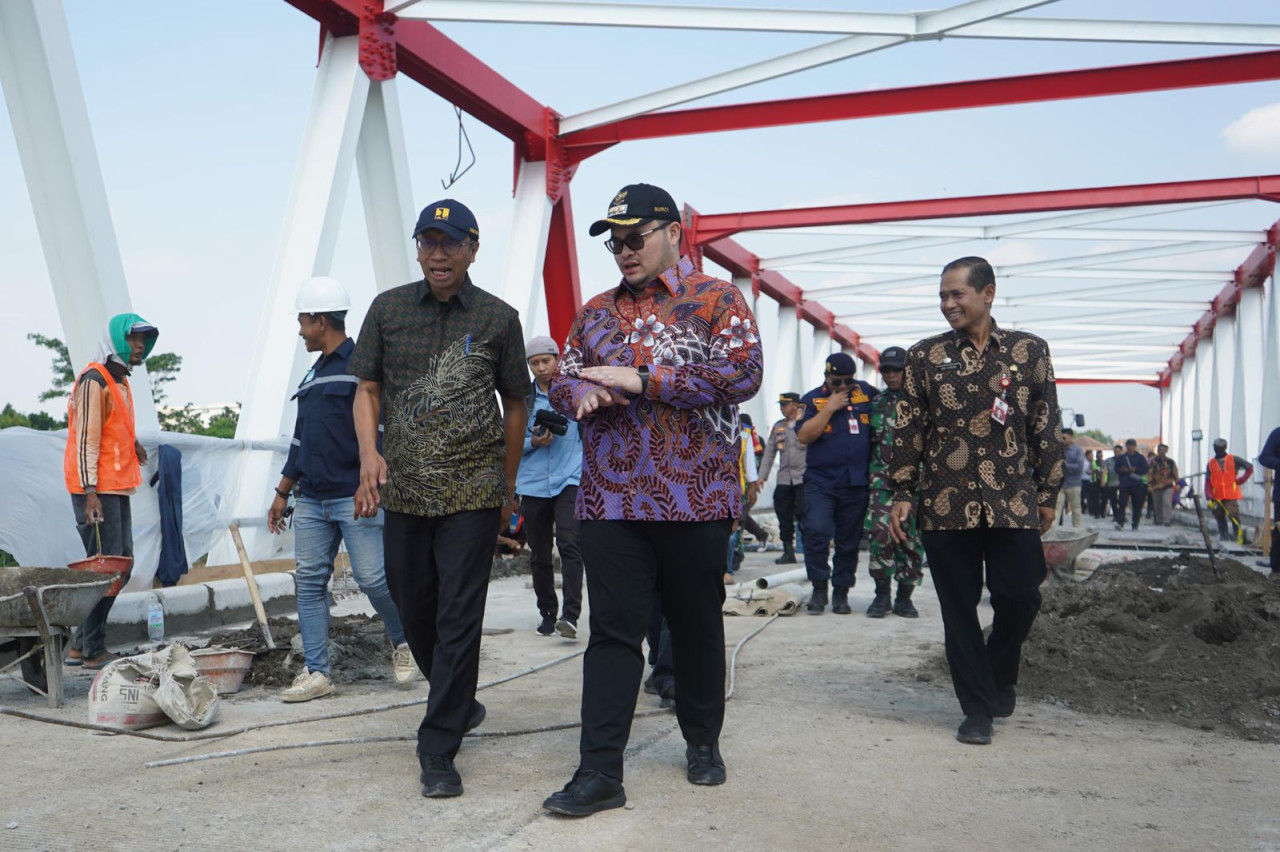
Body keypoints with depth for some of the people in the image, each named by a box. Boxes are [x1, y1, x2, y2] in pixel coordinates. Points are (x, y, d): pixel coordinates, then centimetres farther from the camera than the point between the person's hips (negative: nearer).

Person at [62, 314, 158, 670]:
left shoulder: (120, 380, 18)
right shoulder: (94, 380, -12)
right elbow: (86, 438, -17)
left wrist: (132, 444, 7)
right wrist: (90, 492, -21)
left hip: (117, 487, 10)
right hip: (97, 490, -10)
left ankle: (80, 645, 21)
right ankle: (93, 651, 2)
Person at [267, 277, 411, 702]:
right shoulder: (313, 375, 20)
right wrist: (282, 493, 24)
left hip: (355, 497, -8)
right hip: (311, 500, 8)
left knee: (371, 577, -8)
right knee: (309, 582, 4)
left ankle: (403, 642, 18)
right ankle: (315, 672, 9)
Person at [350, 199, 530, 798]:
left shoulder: (498, 318, 1)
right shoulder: (389, 309, 5)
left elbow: (515, 404, 8)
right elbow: (367, 389, 6)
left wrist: (508, 485, 10)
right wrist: (369, 454, -11)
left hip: (473, 490, -3)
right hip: (404, 486, 3)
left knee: (459, 618, -4)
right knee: (413, 608, 13)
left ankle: (438, 748, 7)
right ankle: (460, 704, 38)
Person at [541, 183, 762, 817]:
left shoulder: (717, 301, 0)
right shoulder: (596, 311, 15)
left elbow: (742, 374, -14)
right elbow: (561, 381, 19)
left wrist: (641, 379, -17)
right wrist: (582, 392, -8)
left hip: (694, 500, -3)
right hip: (610, 501, 3)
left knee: (697, 628, 11)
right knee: (612, 632, 1)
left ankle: (703, 743, 31)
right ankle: (600, 771, 5)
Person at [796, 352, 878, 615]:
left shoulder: (865, 392, 8)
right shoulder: (812, 399, 1)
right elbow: (804, 436, -10)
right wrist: (830, 408, -14)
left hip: (857, 484, 2)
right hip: (821, 482, -2)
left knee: (849, 541, 7)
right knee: (816, 532, -16)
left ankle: (841, 593, 19)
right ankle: (819, 589, 0)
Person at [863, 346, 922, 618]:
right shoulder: (876, 403, 14)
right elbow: (867, 442, 20)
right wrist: (867, 475, 14)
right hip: (882, 479, 1)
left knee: (911, 538, 3)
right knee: (880, 532, -12)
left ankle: (904, 597, 14)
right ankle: (881, 594, 0)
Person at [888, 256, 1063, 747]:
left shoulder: (1029, 350, 6)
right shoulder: (925, 356, 6)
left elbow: (1046, 427, 8)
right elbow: (909, 430, 6)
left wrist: (1047, 493, 5)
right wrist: (902, 494, 2)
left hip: (1013, 500, 0)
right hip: (946, 502, 0)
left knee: (1020, 596, -2)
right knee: (959, 607, 4)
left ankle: (1000, 674, 29)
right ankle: (978, 706, 19)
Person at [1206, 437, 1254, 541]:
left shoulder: (1234, 460, 2)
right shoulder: (1211, 463, 8)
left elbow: (1250, 467, 8)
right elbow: (1208, 482, 4)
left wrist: (1240, 480, 0)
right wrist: (1209, 496, -9)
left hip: (1231, 496, -3)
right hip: (1217, 497, 3)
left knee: (1234, 518, -10)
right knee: (1220, 518, 6)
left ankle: (1240, 536, -7)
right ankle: (1223, 537, 13)